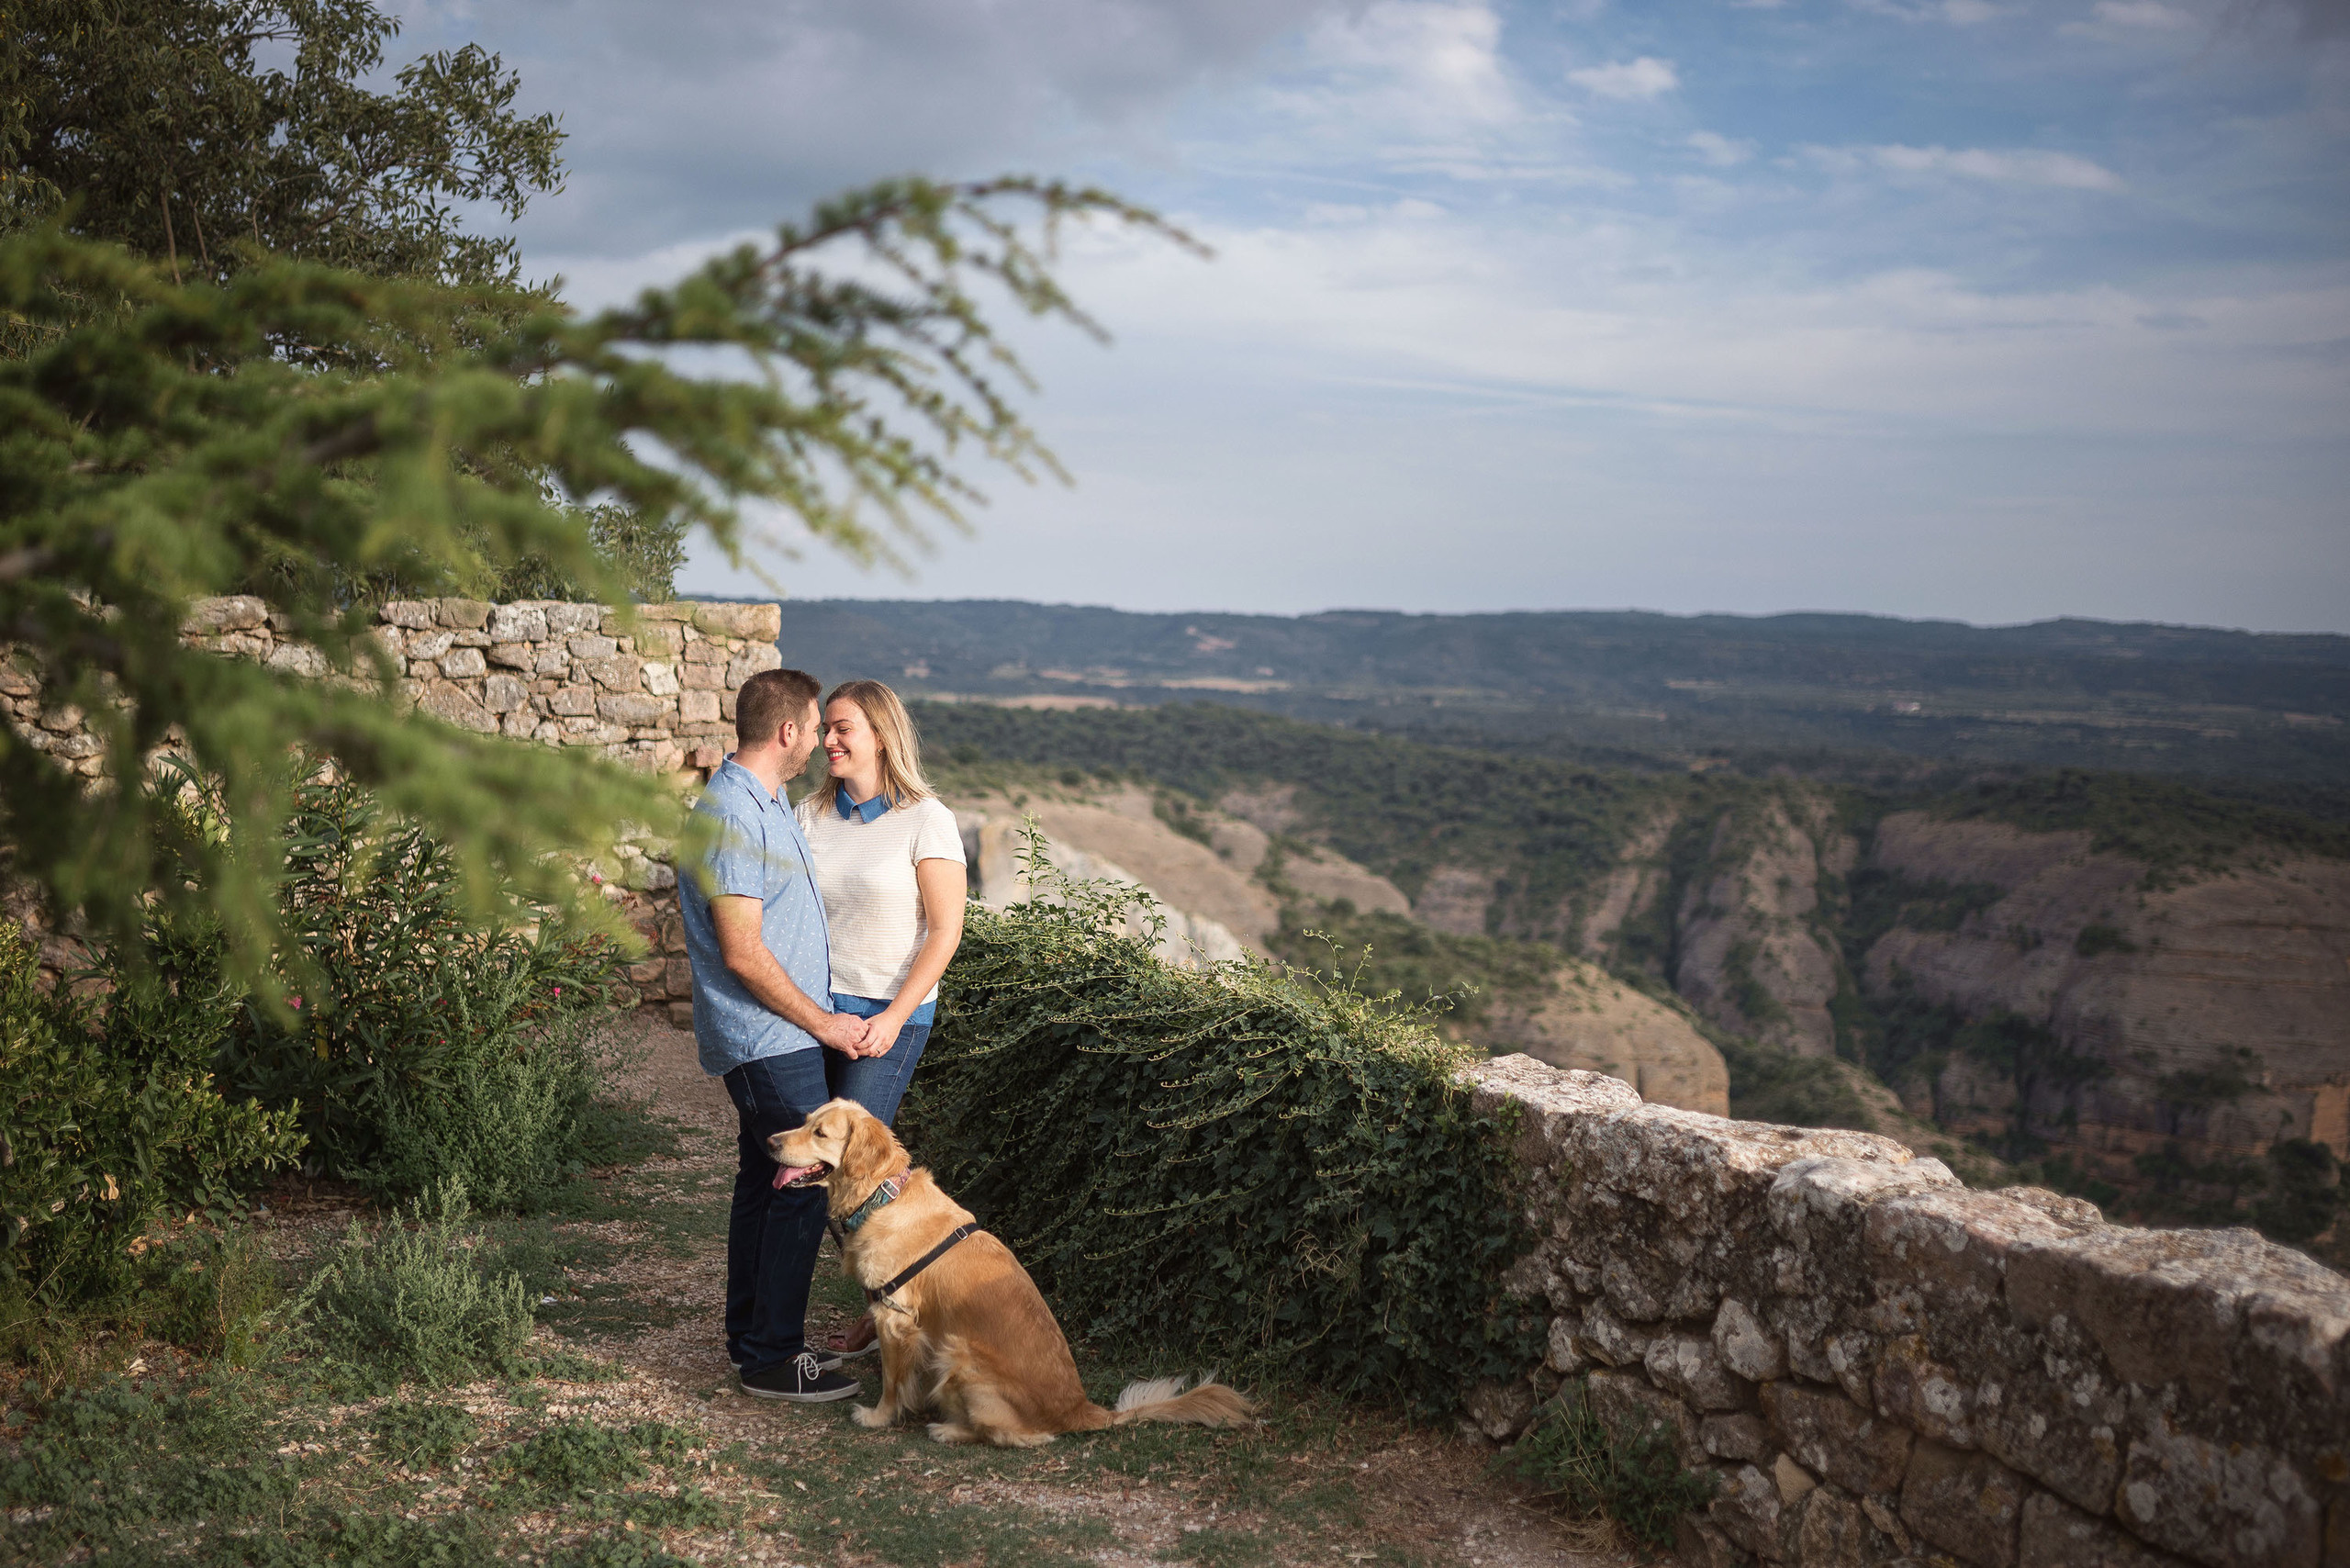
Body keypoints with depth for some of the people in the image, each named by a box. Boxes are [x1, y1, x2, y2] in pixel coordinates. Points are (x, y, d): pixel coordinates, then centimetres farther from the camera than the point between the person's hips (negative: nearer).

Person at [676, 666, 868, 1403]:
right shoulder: (733, 816, -21)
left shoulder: (765, 803, 12)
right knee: (803, 1185, -6)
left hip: (776, 1036, 10)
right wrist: (822, 1023, -15)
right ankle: (773, 1358, 3)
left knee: (765, 1179, 16)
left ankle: (752, 1335, 26)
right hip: (770, 1038, -10)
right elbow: (743, 954, -23)